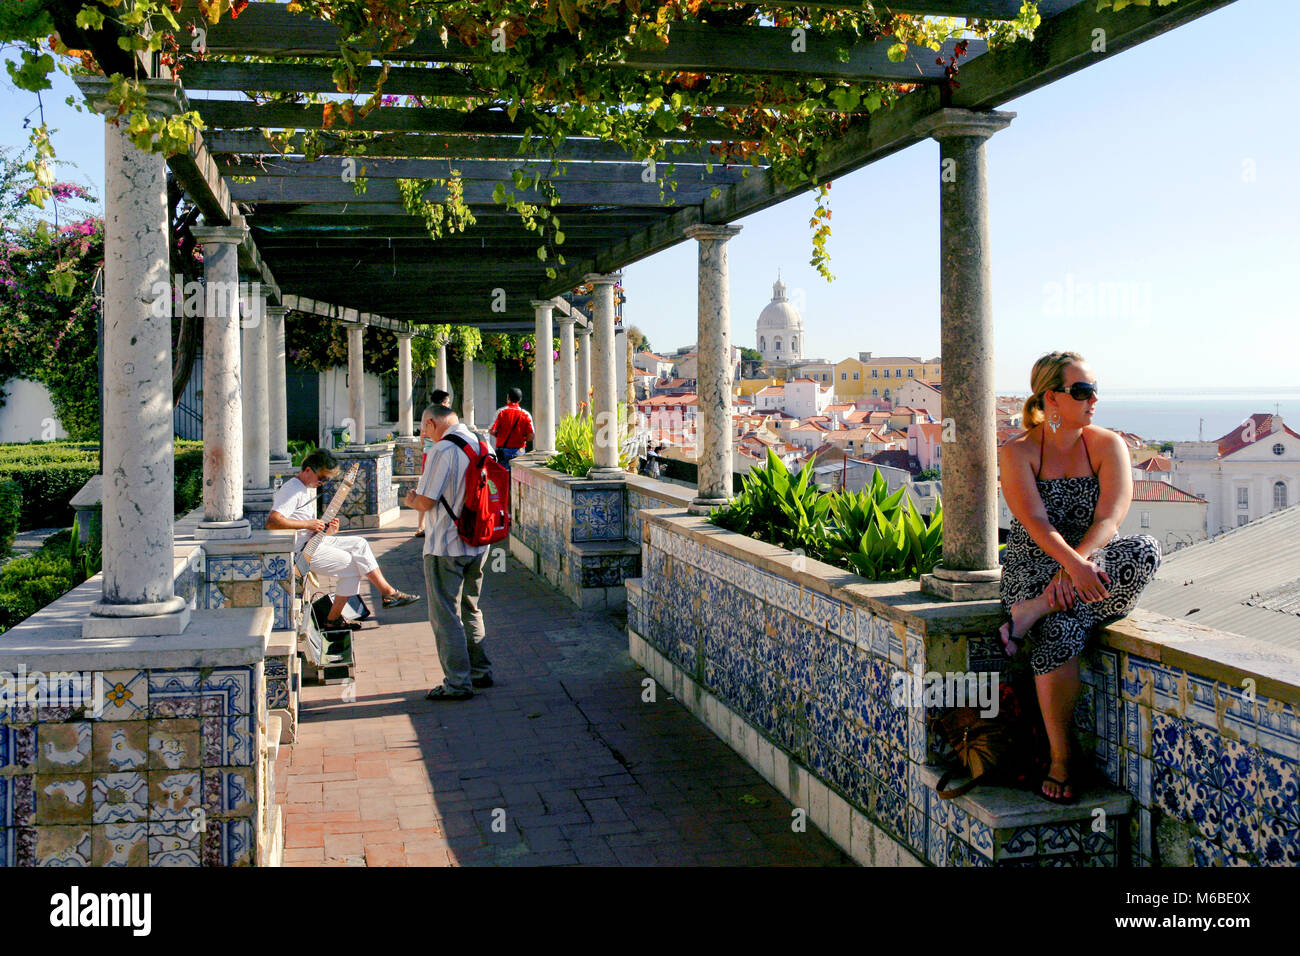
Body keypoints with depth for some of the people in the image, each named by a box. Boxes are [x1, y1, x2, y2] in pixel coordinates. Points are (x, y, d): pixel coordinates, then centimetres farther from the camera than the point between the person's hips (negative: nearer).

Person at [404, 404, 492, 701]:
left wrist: (410, 499, 5)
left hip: (445, 547, -8)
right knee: (470, 610, 20)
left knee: (445, 616, 1)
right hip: (477, 543, 8)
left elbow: (426, 502, -19)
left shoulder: (443, 450, -17)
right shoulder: (480, 445, 8)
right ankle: (480, 671, 27)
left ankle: (457, 684, 3)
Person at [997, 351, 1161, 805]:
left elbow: (1110, 518, -10)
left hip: (1096, 567, 2)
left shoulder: (1108, 445, 3)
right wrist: (1072, 564, -35)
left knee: (1144, 550, -31)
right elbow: (1035, 522, -16)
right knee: (1060, 634, -34)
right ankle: (1061, 760, -18)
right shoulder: (1017, 452, -2)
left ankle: (1030, 613, -28)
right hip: (1034, 566, -2)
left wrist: (1077, 567, -28)